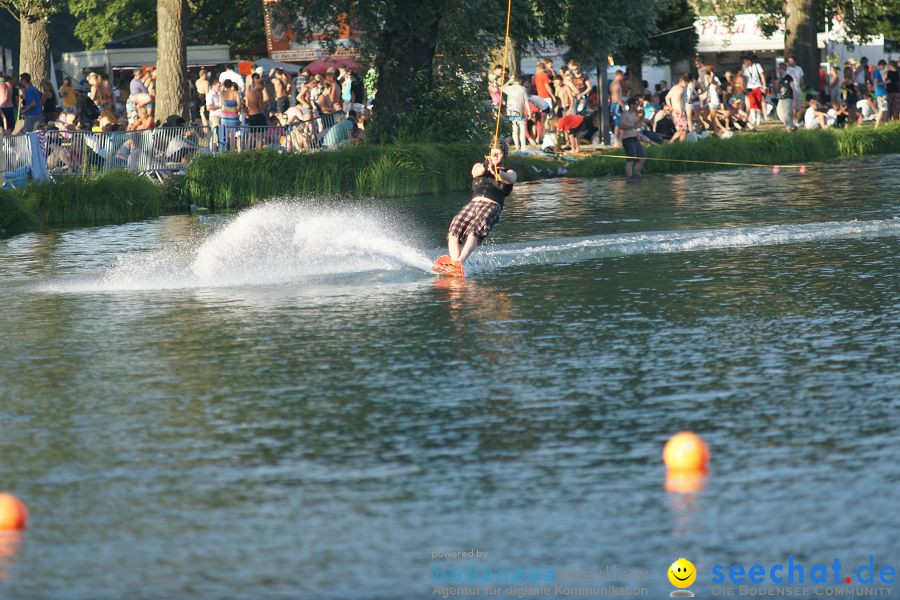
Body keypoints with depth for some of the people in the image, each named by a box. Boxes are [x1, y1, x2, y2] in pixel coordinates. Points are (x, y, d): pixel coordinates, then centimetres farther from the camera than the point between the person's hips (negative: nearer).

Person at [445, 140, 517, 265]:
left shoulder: (509, 173, 17)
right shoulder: (479, 166, 24)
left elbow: (509, 179, -9)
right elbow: (476, 172, -2)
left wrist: (497, 171, -32)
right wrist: (485, 167, -27)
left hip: (492, 206, -4)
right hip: (473, 203, 4)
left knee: (474, 230, -31)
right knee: (454, 231, -22)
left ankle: (460, 261, -47)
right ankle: (454, 261, -35)